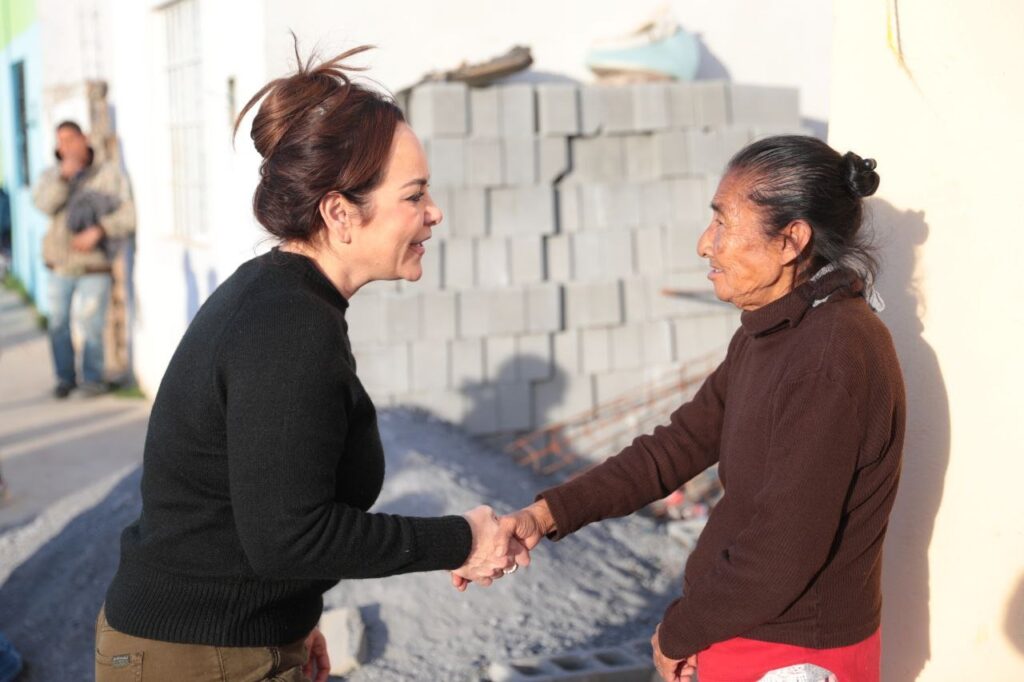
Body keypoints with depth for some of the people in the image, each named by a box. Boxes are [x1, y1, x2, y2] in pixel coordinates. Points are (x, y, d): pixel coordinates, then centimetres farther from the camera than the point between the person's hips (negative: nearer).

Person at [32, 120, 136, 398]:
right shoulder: (52, 175, 7)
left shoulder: (110, 174, -1)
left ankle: (93, 378, 13)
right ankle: (65, 378, 22)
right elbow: (45, 205, -13)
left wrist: (98, 231, -20)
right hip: (61, 263, 3)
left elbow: (128, 216, -8)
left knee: (92, 326, -5)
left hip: (95, 264, -3)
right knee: (58, 324, 6)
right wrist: (64, 177, -23)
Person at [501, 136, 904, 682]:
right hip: (741, 631, 8)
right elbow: (680, 444, 5)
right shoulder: (773, 332, 5)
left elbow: (783, 554, -25)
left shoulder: (829, 358, -25)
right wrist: (548, 513, -5)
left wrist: (679, 634, -11)